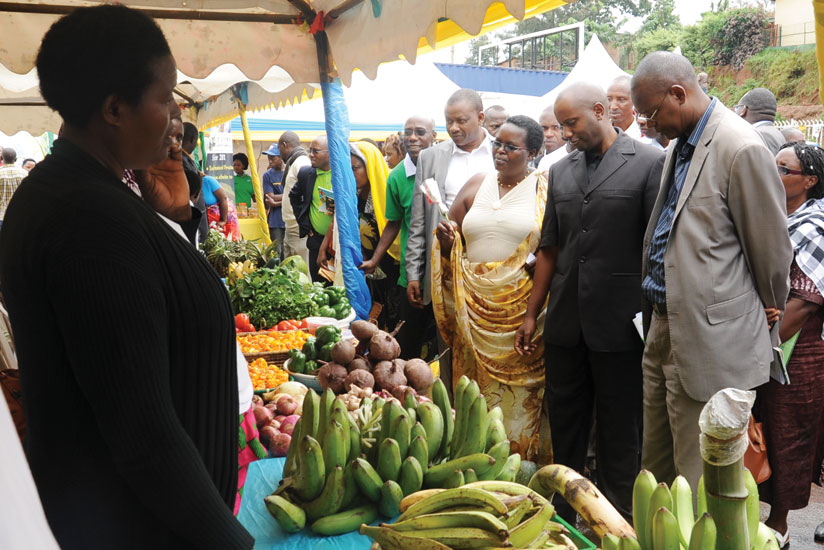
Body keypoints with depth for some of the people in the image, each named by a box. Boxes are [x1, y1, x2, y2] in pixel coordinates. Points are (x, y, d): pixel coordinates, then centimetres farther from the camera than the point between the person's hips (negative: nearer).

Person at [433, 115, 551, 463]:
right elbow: (451, 242, 18)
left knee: (519, 390, 2)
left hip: (521, 306, -3)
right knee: (475, 384, 7)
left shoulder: (545, 190, 2)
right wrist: (447, 240, -4)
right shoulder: (477, 184, 12)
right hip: (474, 305, 4)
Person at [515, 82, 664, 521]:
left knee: (619, 434, 10)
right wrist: (532, 314, 14)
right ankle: (562, 516, 31)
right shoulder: (560, 172, 11)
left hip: (619, 324, -5)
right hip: (565, 323, 5)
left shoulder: (649, 163, -5)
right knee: (564, 423, 14)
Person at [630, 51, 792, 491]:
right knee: (654, 471, 21)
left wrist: (769, 318, 6)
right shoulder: (679, 144, 12)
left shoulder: (741, 149, -17)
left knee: (697, 486, 4)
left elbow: (772, 252, -9)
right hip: (663, 331, 9)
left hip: (710, 339, -8)